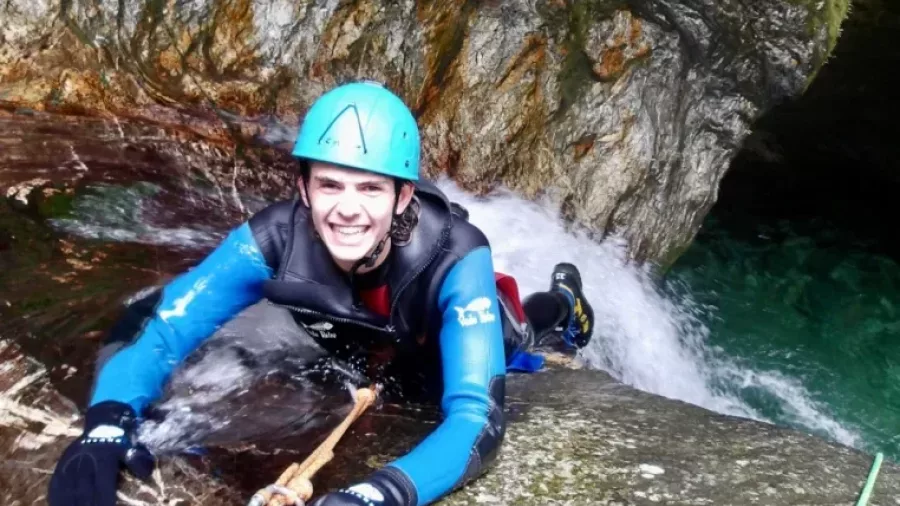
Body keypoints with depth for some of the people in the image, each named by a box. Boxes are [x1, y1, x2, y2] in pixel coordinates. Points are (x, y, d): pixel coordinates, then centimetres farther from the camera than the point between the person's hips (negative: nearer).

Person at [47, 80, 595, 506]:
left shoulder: (455, 257, -47)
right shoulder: (275, 239, -40)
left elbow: (479, 417, -53)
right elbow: (159, 325, -37)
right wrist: (106, 426, -56)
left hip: (450, 363, -3)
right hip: (367, 363, 3)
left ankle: (562, 301, 57)